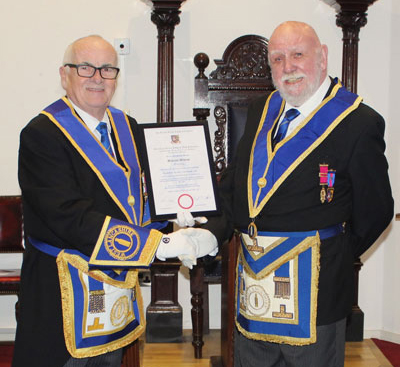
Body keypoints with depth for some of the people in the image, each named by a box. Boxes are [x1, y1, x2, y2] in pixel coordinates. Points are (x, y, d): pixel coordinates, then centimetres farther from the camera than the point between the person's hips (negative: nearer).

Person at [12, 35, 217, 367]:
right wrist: (159, 244, -28)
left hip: (120, 283, 7)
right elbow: (70, 217, -24)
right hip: (63, 293, -6)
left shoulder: (128, 128, 7)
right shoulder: (42, 134, -15)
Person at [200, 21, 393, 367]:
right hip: (252, 274, 6)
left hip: (312, 287, -6)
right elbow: (233, 181, 13)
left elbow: (374, 212, -6)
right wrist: (213, 230, -2)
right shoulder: (260, 110, 8)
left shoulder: (359, 123, -11)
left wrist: (330, 259, 0)